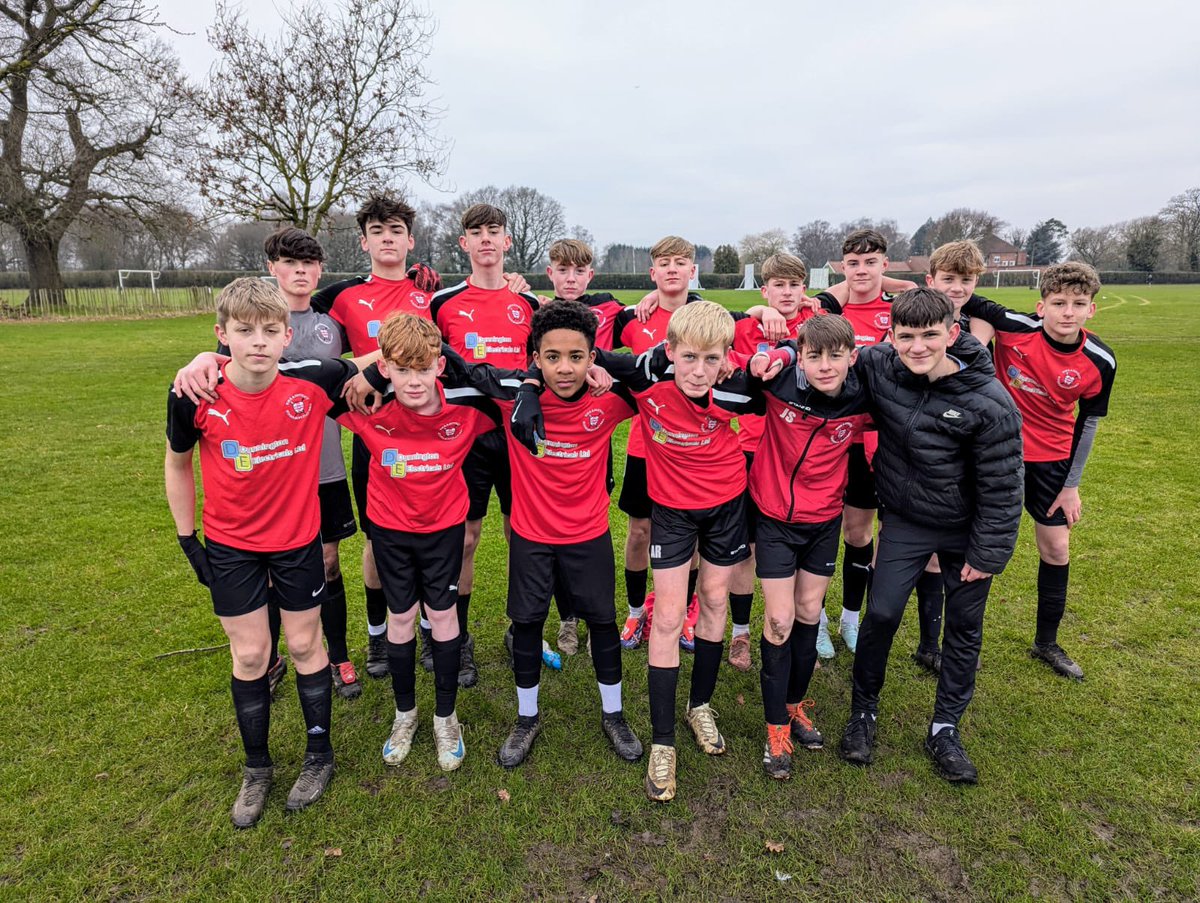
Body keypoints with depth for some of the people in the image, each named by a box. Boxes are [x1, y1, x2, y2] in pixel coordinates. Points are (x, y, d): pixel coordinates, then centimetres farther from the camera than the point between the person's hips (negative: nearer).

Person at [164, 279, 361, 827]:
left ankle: (319, 752, 33)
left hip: (298, 539, 0)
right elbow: (177, 463, 0)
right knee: (249, 654, 10)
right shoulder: (195, 397, -18)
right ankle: (256, 767, 32)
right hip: (229, 545, 1)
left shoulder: (314, 381, -20)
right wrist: (187, 538, 3)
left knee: (304, 644, 12)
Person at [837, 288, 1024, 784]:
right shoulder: (877, 367, -16)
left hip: (966, 531, -1)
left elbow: (1001, 488, -15)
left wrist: (987, 554, -10)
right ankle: (863, 710, 23)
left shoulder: (990, 403, -24)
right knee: (881, 614, -2)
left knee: (964, 628, 11)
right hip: (905, 522, 1)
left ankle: (945, 728, 31)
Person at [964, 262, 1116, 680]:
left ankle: (1046, 642, 33)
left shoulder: (1100, 362, -12)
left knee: (1057, 547, 11)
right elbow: (969, 303, -5)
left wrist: (1072, 485, 2)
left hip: (1052, 460, 3)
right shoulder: (1014, 327, -21)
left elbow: (1087, 422, 0)